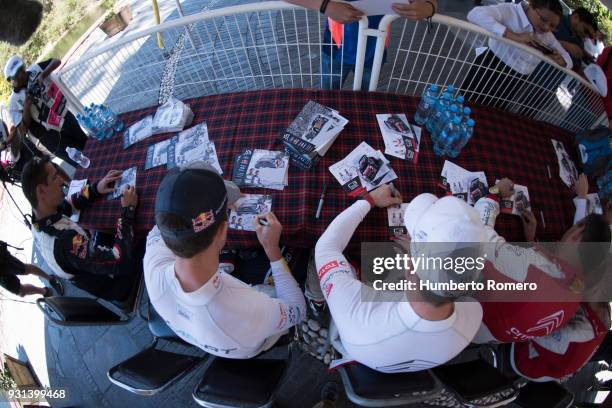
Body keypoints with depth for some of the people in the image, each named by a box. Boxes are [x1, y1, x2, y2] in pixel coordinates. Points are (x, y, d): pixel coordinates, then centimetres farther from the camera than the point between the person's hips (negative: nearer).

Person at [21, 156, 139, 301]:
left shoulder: (37, 218, -17)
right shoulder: (64, 241, -43)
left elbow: (69, 204, 2)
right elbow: (120, 262, -44)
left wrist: (96, 188, -17)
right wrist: (128, 210, -39)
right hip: (110, 284, -7)